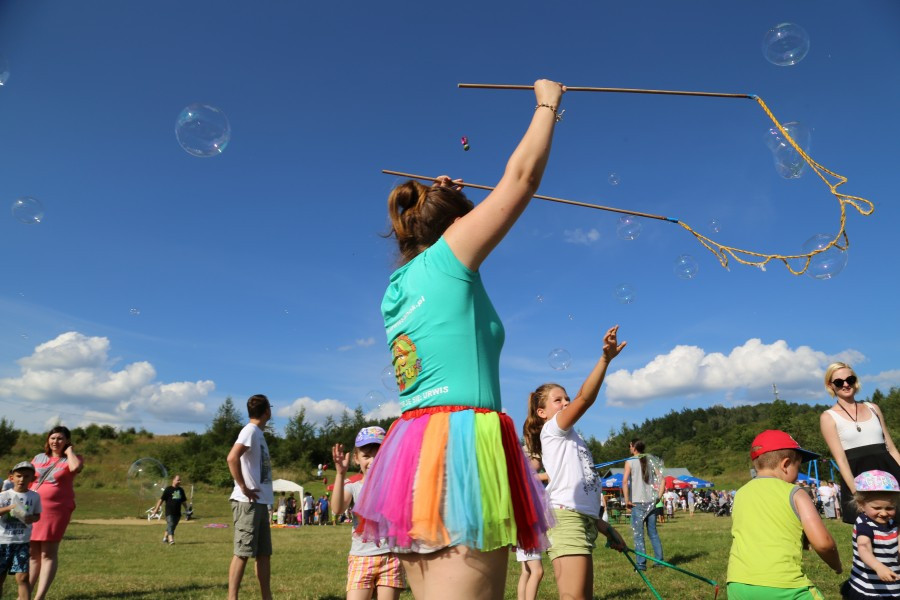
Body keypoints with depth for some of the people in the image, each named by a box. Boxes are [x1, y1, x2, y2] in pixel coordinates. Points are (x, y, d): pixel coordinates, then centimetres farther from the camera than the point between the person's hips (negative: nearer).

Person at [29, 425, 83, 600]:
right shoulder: (39, 458, 13)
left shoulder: (71, 459, 0)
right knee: (32, 553, 12)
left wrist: (69, 451, -9)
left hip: (57, 509, -4)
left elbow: (76, 468, -24)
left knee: (48, 553, -3)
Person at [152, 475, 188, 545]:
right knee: (170, 525, -15)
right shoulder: (168, 489, -3)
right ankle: (171, 540, -21)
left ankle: (165, 538, 30)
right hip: (169, 512, -6)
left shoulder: (181, 490, 13)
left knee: (173, 526, 13)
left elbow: (183, 501, 23)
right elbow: (161, 499, -4)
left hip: (177, 512, 6)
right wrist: (156, 508, -8)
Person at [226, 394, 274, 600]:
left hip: (260, 502, 9)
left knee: (264, 553, 12)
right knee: (243, 553, -4)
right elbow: (232, 458, -26)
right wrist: (244, 488, -20)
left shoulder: (258, 433, 15)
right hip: (248, 502, -9)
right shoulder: (250, 430, -11)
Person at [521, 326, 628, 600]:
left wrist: (605, 528, 23)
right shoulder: (552, 431, 1)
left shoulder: (571, 439, 26)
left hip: (582, 521, 10)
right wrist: (605, 358, -23)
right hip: (565, 520, -10)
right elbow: (585, 398, -16)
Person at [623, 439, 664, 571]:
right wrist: (659, 496, 9)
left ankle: (641, 563, -1)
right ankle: (659, 560, 16)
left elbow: (625, 481, -15)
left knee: (638, 535, 0)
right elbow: (661, 478, 5)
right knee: (653, 533, 14)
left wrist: (627, 500, -11)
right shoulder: (650, 461, 9)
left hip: (637, 502, -5)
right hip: (651, 502, 5)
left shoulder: (630, 462, -5)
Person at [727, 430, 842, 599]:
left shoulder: (740, 495, 11)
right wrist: (837, 566, 13)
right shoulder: (795, 494, -1)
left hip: (738, 584, 4)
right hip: (782, 585, -4)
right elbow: (822, 543, -7)